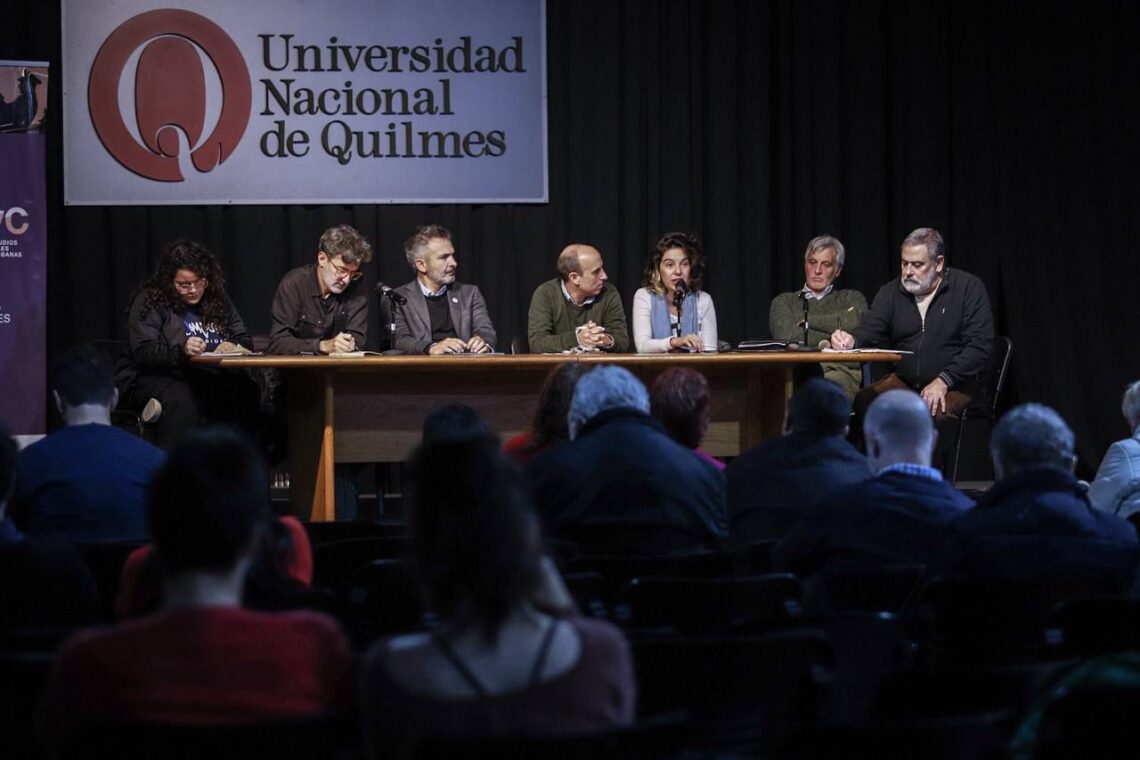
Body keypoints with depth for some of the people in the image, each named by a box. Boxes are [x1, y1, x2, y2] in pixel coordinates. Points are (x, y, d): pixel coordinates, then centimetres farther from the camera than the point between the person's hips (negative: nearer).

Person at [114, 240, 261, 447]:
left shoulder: (218, 300, 15)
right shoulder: (150, 300, -1)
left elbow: (245, 340, 17)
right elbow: (143, 352, -11)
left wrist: (233, 346, -9)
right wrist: (181, 352, -29)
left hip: (210, 379, 4)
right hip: (156, 377, -4)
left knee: (249, 391, -26)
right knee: (181, 399, -39)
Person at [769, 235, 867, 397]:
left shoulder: (852, 299, 26)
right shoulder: (784, 302, 26)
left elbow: (856, 324, 1)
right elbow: (786, 335, 4)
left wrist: (808, 321, 8)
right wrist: (829, 339, 5)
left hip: (842, 372, 0)